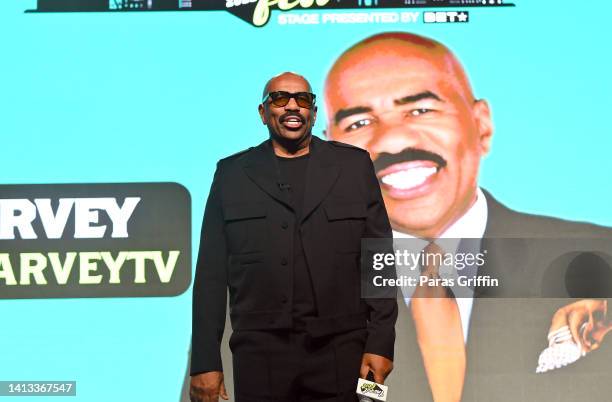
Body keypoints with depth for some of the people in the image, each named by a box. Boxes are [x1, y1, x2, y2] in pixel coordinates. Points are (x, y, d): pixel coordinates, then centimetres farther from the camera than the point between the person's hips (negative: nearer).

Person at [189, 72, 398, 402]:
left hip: (339, 353, 0)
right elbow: (212, 273, 4)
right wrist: (205, 362, 0)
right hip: (260, 356, 0)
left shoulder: (354, 166, 8)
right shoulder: (232, 173, 8)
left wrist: (380, 343, -2)